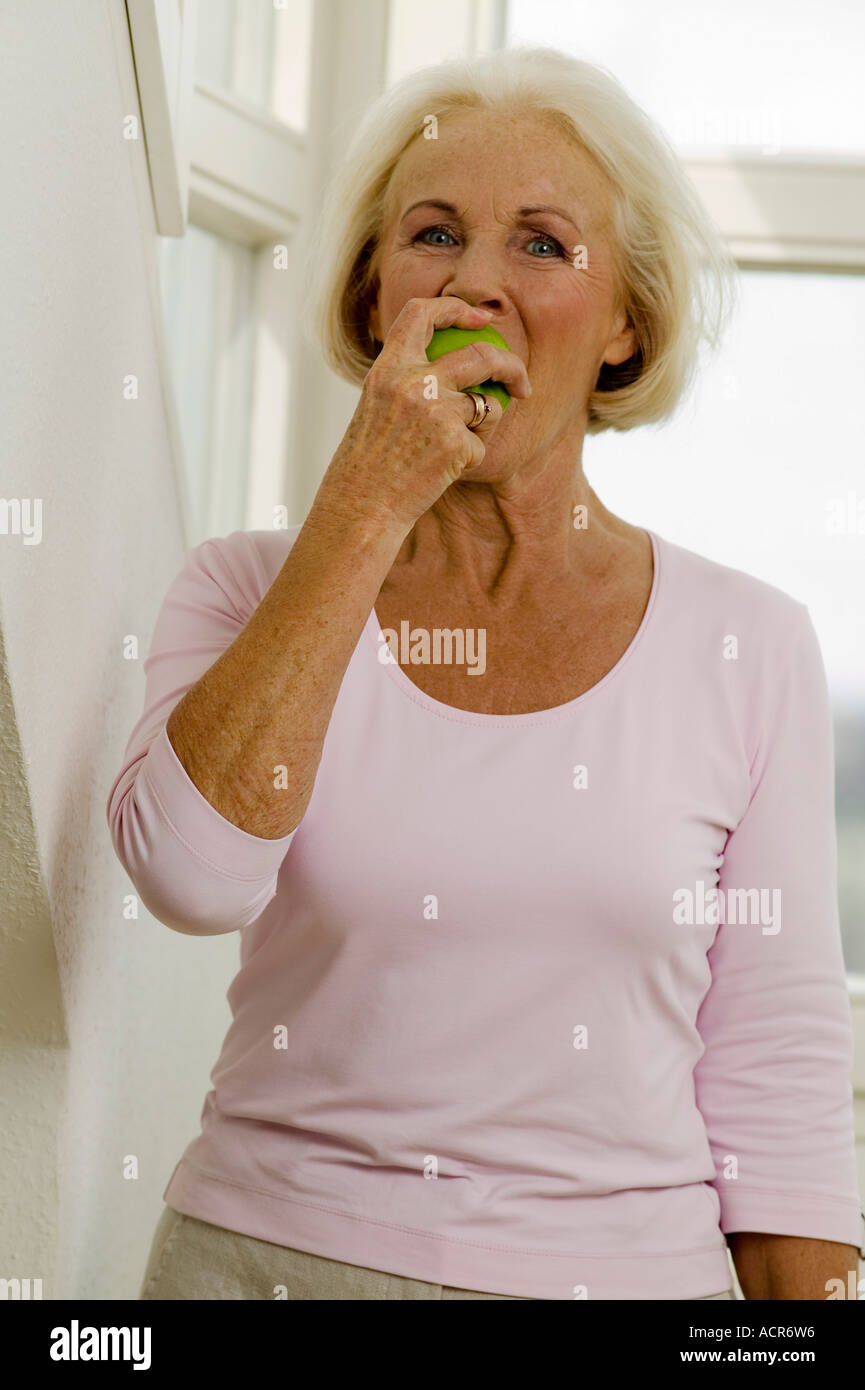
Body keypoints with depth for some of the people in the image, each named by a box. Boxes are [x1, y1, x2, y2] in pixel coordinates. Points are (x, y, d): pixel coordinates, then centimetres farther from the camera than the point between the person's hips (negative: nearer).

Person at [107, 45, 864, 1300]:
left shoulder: (751, 646, -3)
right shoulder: (253, 588, -2)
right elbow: (190, 874, -21)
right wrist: (370, 502, -19)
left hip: (623, 1257, 0)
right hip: (268, 1244, 0)